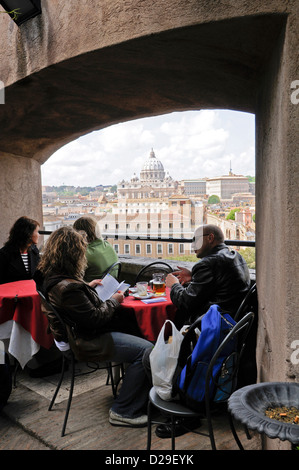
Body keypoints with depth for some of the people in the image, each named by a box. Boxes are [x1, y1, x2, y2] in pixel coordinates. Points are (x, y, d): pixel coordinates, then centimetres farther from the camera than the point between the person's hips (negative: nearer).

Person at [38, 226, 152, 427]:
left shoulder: (50, 277, 2)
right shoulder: (68, 287, -30)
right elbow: (95, 318, -23)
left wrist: (87, 287, 15)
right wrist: (114, 301, -8)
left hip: (77, 333, 11)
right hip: (88, 342, -11)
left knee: (139, 334, 13)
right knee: (146, 350, -15)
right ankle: (123, 412, -1)